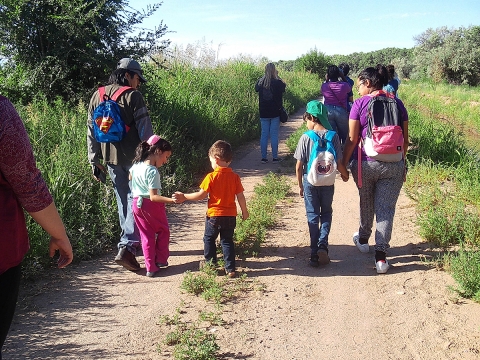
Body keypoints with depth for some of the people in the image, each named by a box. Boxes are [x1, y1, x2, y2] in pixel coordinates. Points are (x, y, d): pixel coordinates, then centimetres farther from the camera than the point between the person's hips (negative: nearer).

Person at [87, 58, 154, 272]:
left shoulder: (97, 96, 11)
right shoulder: (132, 96, -8)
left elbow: (91, 131, 11)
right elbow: (145, 129, -11)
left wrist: (94, 160, 14)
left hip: (110, 158, 6)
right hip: (132, 157, -6)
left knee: (123, 200, 19)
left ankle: (129, 241, 31)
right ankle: (126, 248, -12)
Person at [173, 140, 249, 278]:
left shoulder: (211, 177, -13)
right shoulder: (235, 177, -3)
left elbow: (202, 195, -12)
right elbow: (240, 197, 0)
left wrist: (184, 197, -2)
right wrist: (244, 212, 14)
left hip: (214, 215, -3)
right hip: (230, 215, 4)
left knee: (209, 239, 17)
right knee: (227, 241, 13)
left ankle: (211, 265, 20)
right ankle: (230, 269, 11)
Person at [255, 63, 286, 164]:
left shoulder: (260, 82, -3)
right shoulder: (278, 82, -10)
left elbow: (256, 89, 17)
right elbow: (284, 87, 10)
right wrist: (277, 77, 14)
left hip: (263, 113, 2)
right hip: (275, 112, -2)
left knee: (264, 134, 7)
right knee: (274, 135, 4)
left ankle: (264, 157, 8)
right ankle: (275, 157, 8)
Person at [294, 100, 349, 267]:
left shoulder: (305, 138, -10)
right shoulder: (333, 136, -7)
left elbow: (299, 166, -8)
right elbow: (339, 163, -5)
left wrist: (300, 185, 6)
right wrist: (345, 175, 16)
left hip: (310, 181, -1)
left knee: (312, 215, 10)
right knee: (326, 213, 18)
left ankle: (315, 253, 9)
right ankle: (323, 245, -1)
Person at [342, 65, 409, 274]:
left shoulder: (359, 104, -6)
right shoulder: (397, 103, 4)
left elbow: (352, 139, -7)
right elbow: (405, 139, 7)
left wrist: (343, 164, 2)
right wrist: (401, 160, 20)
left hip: (366, 163, -1)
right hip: (394, 165, 2)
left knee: (366, 203, 20)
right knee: (386, 209, 3)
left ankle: (363, 239, 41)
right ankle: (381, 256, -2)